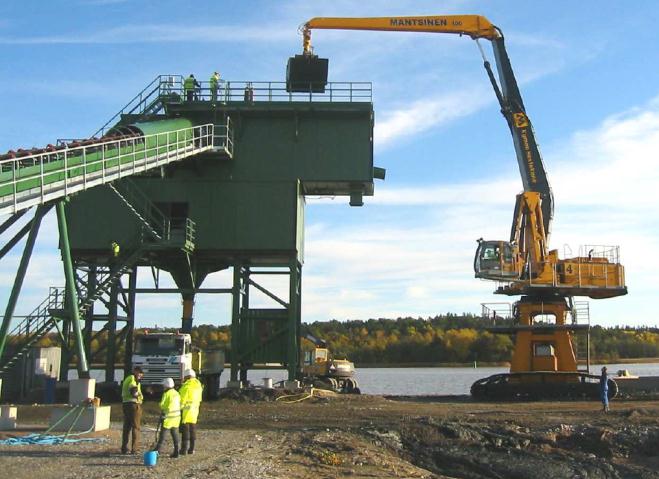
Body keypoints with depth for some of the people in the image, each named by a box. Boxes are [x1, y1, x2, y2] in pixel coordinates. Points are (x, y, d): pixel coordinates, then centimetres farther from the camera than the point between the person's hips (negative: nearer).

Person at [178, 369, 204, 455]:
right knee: (192, 429, 12)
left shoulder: (186, 386, -15)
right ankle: (191, 449, 15)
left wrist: (179, 409, -6)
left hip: (186, 410, -7)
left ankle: (184, 449, -1)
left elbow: (182, 400, -15)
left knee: (185, 429, -2)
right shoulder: (198, 386, 9)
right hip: (195, 410, 7)